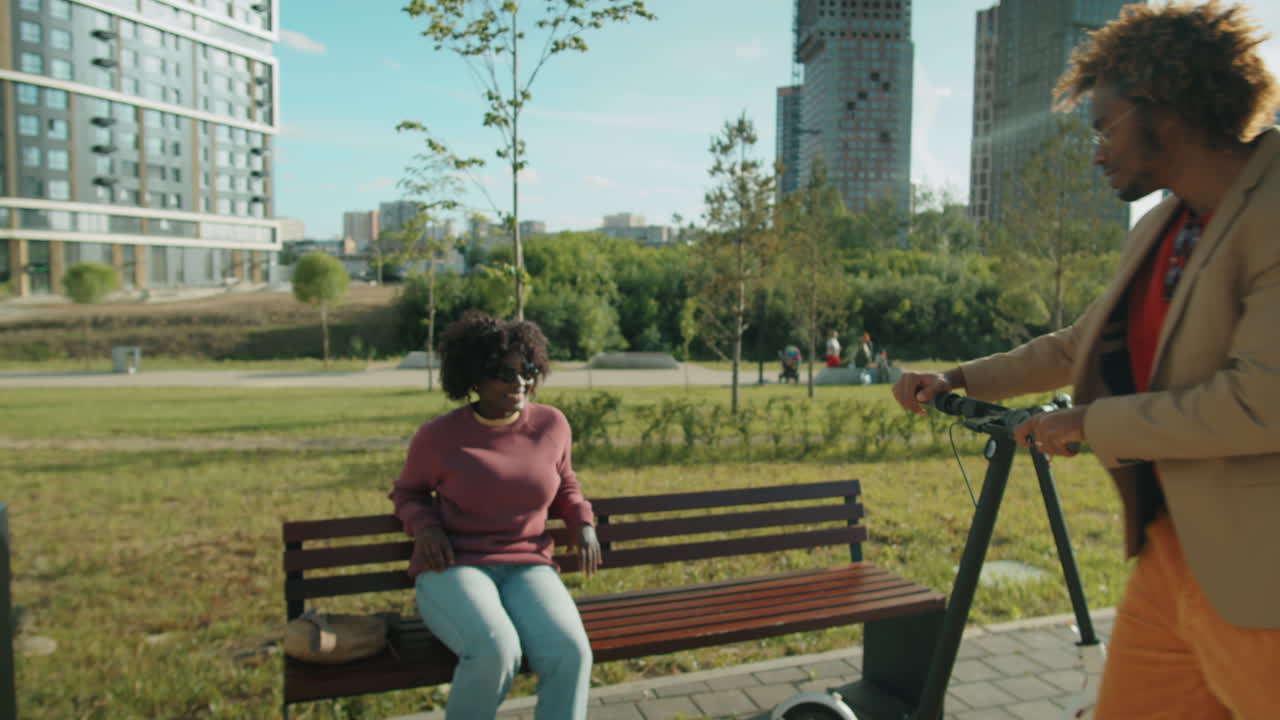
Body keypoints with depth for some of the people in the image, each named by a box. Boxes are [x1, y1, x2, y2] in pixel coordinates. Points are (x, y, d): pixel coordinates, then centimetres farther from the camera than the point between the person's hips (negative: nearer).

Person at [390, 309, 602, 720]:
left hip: (527, 570, 3)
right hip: (453, 571, -2)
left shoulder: (551, 424, 3)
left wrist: (584, 524, 2)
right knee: (495, 652, -34)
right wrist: (425, 527, -7)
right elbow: (408, 493, 14)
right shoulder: (438, 437, -4)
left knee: (570, 654, -28)